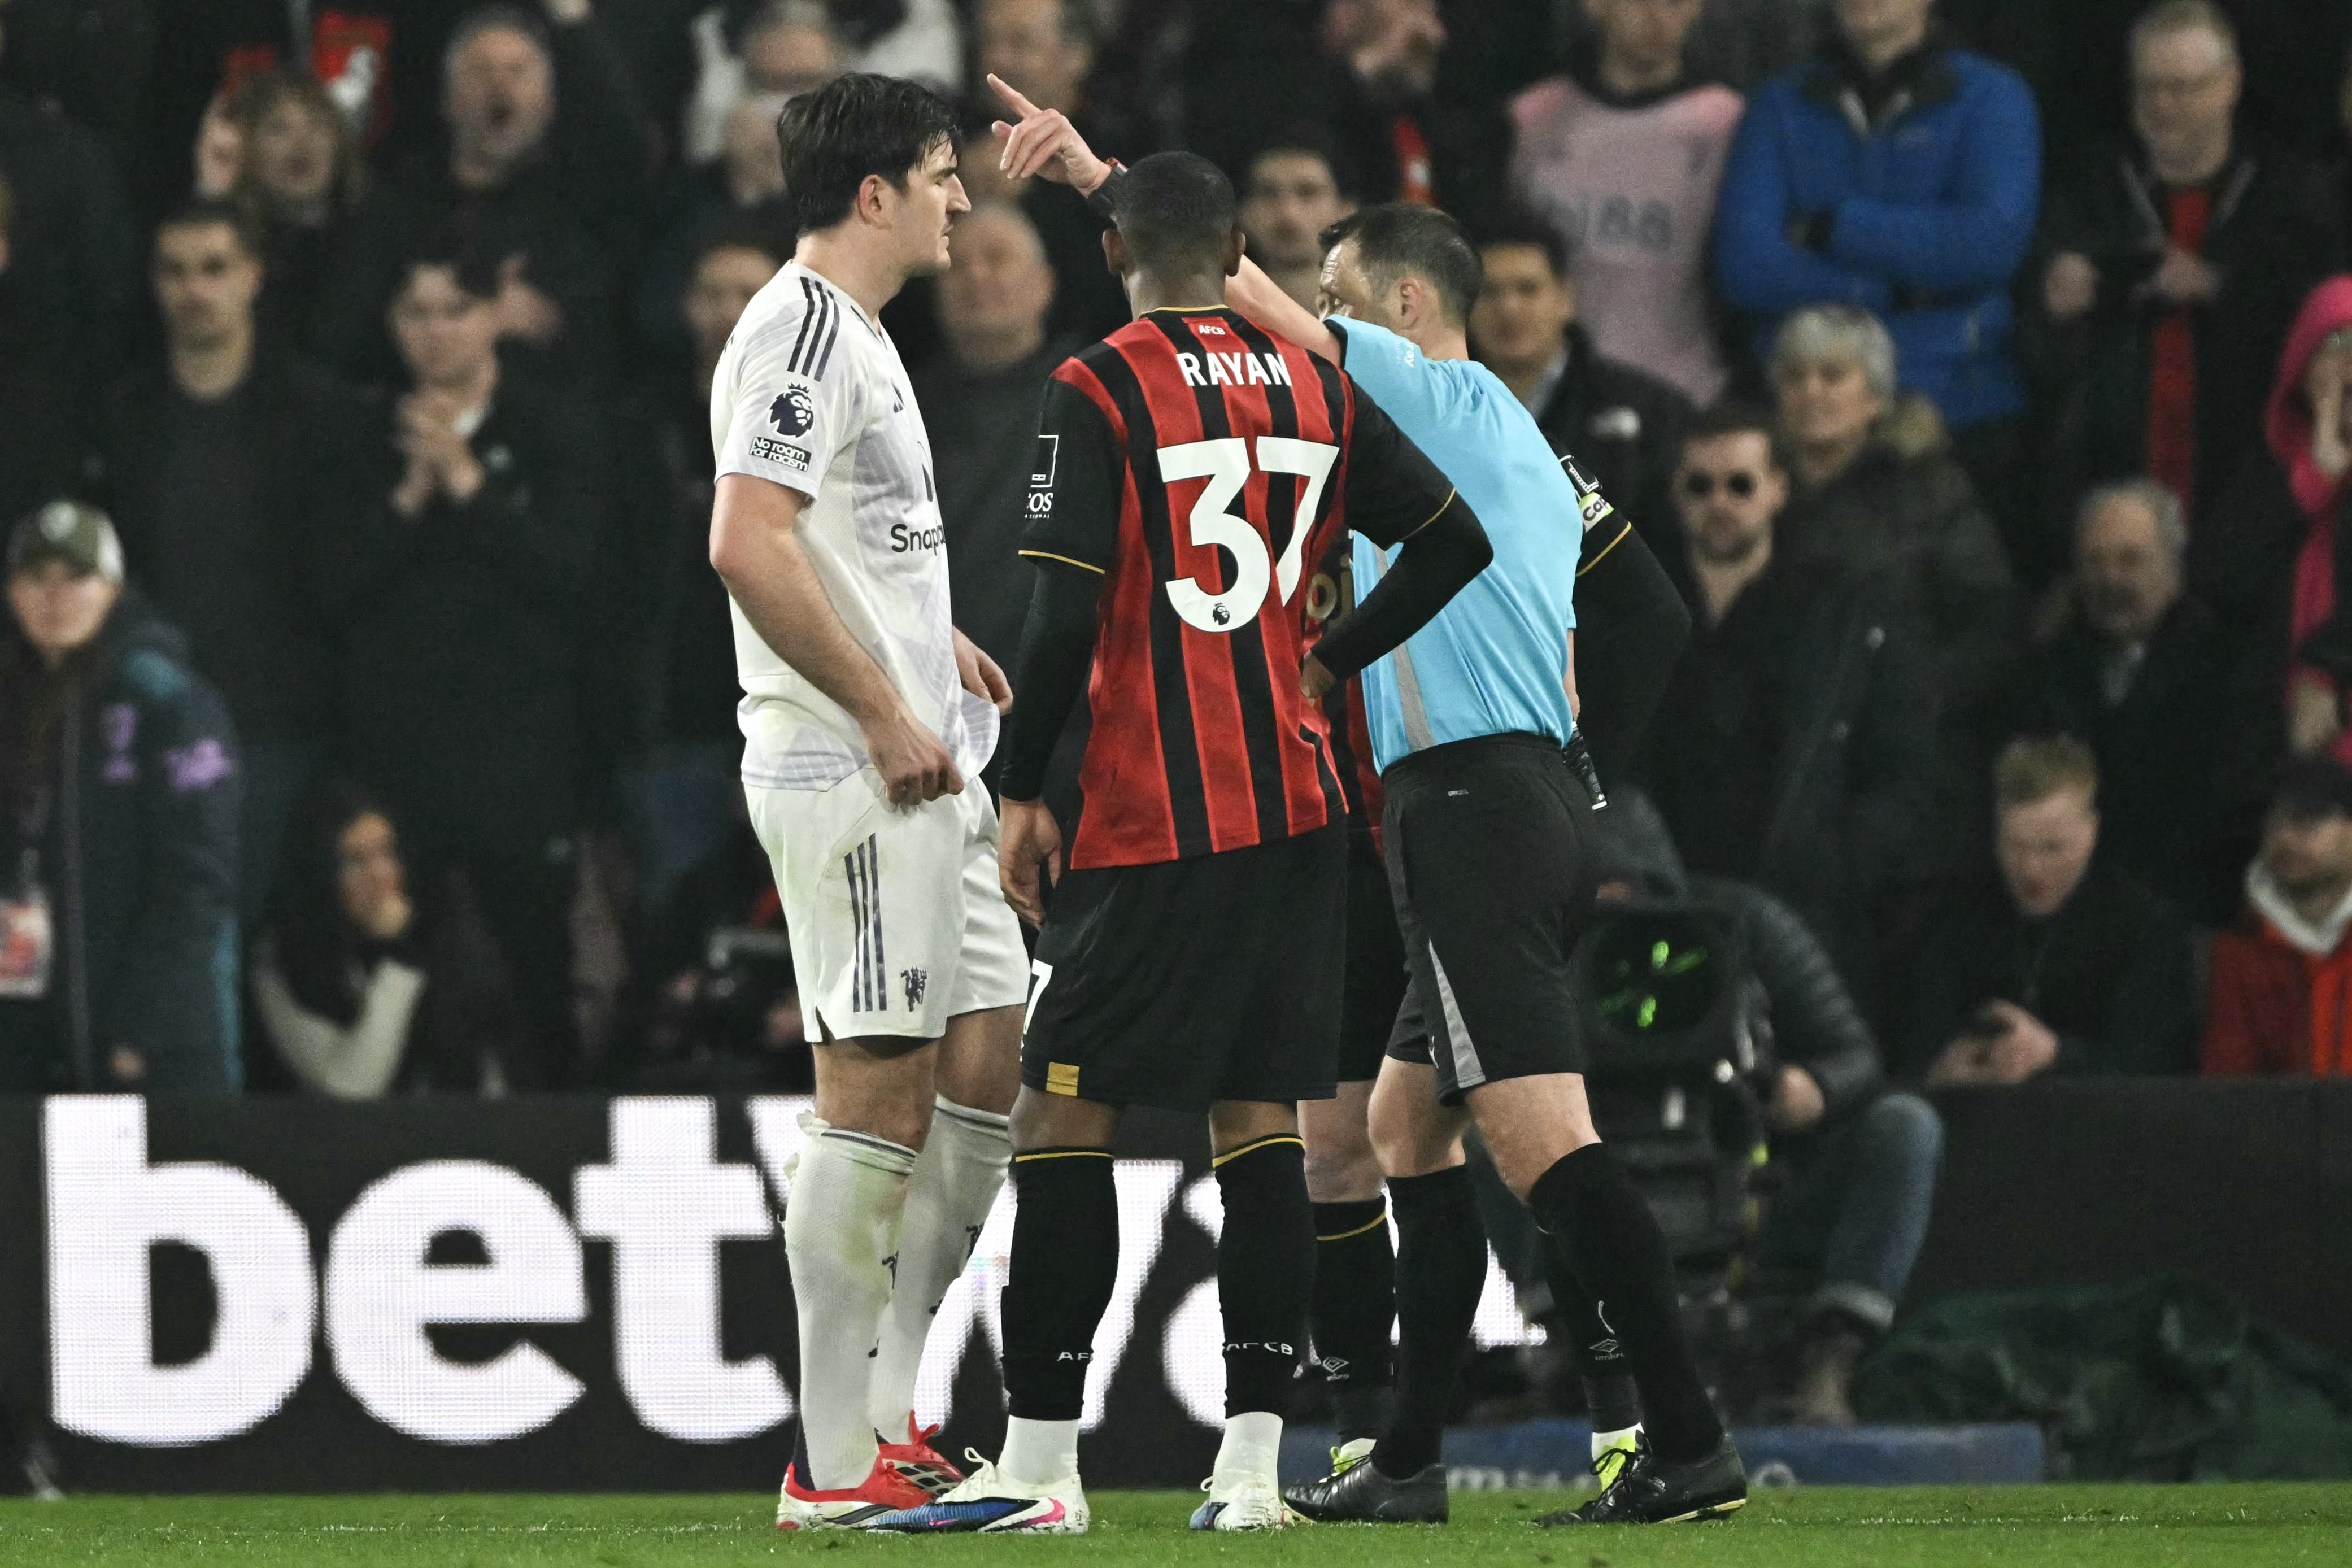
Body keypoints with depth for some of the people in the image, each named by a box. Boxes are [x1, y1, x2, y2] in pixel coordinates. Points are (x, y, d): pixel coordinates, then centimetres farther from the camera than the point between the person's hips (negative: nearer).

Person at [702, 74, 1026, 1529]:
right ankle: (835, 1464, -7)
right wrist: (885, 712, -21)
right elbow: (748, 547, -24)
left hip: (921, 766, 10)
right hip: (849, 769, -10)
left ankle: (889, 1412, 14)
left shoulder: (858, 335, 20)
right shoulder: (802, 329, -13)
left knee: (988, 1061, 9)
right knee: (877, 1087, -9)